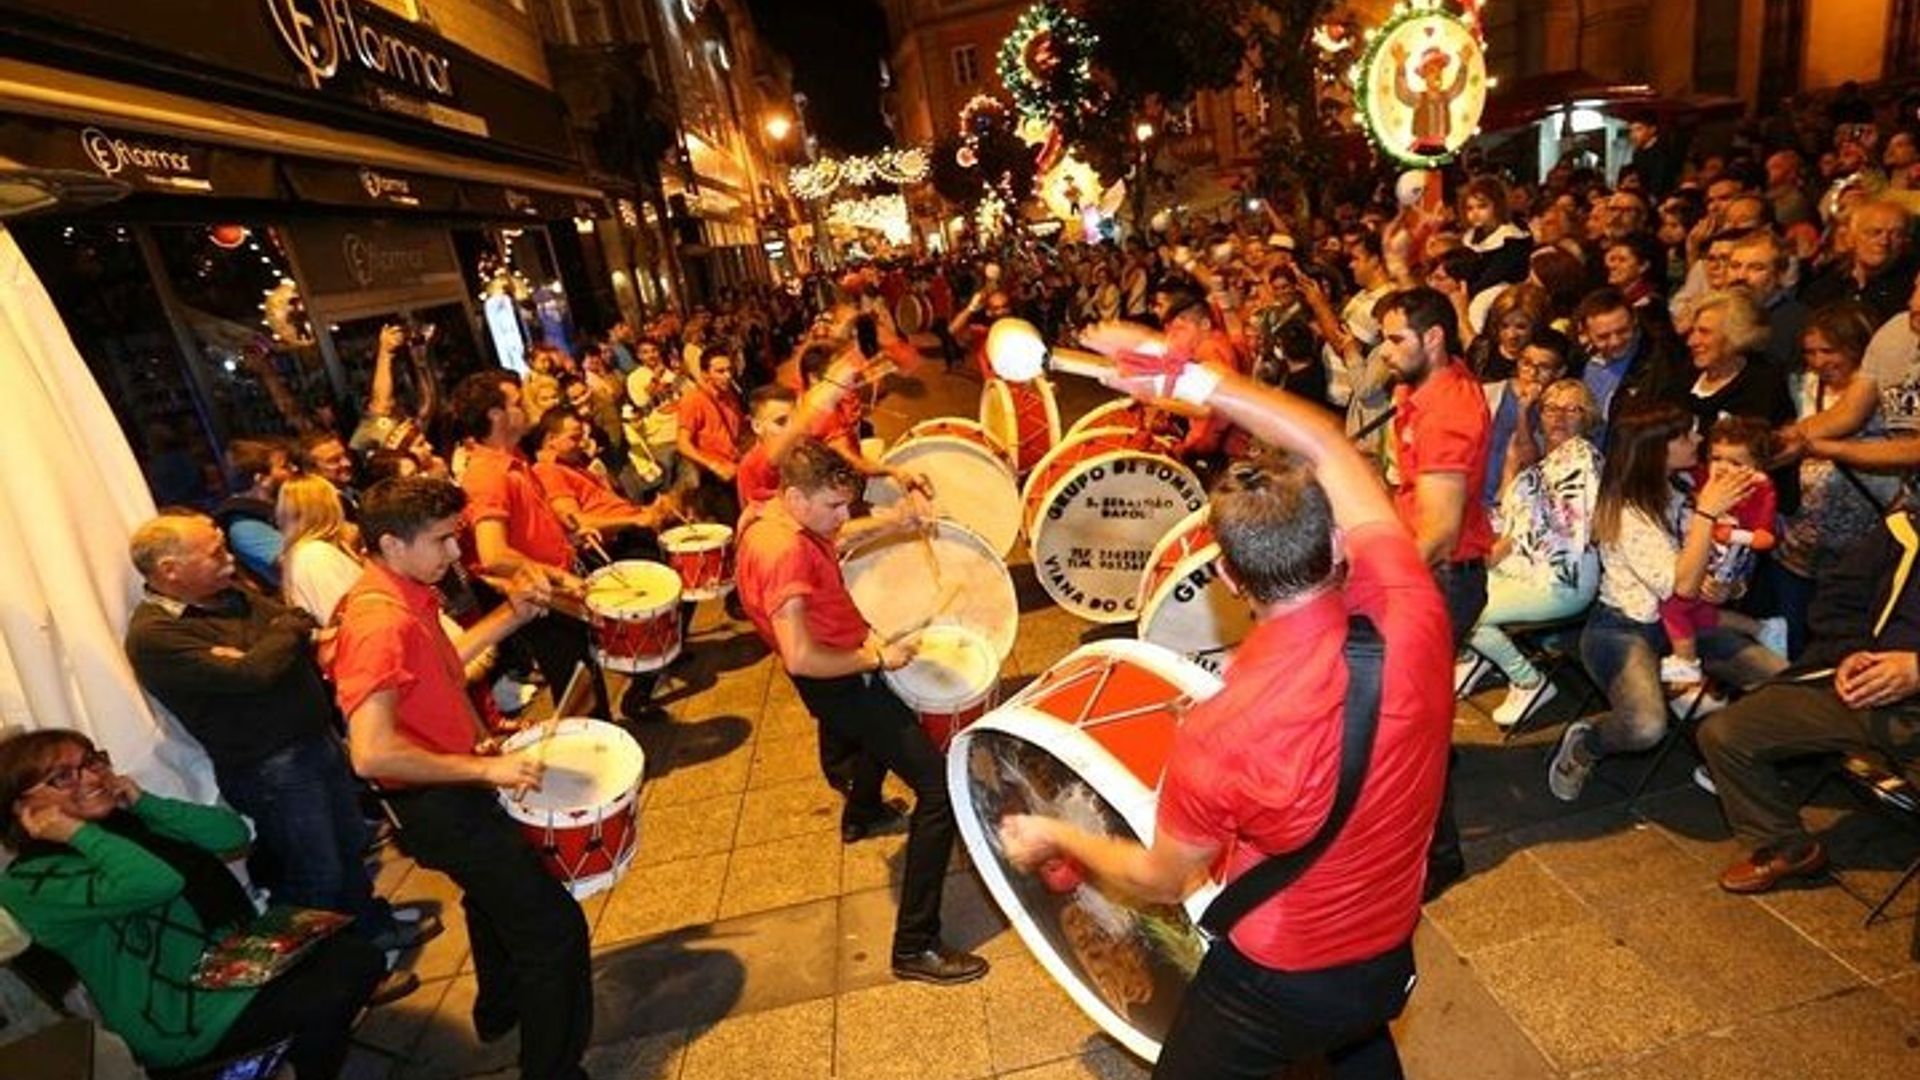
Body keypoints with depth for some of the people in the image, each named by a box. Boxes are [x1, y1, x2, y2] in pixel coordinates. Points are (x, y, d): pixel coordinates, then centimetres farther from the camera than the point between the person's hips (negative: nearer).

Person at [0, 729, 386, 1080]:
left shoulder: (128, 820, 9)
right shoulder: (32, 883, -14)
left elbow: (234, 833, 1)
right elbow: (156, 883, -32)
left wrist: (144, 802, -7)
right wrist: (79, 834, -19)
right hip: (184, 1021, -8)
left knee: (357, 952, -9)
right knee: (326, 1001, -23)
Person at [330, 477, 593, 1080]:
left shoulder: (404, 596, 1)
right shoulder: (382, 623, -29)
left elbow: (444, 659, 16)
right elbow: (371, 754, -35)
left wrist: (515, 613, 3)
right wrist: (485, 768, -29)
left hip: (453, 789, 11)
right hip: (440, 805, -11)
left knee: (495, 893, 33)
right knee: (555, 927, -8)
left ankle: (500, 1007, 56)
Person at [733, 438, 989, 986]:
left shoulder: (766, 514, -1)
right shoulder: (785, 552, -31)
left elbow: (827, 540, 20)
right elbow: (800, 658, -36)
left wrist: (882, 522, 4)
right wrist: (876, 658, -23)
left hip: (848, 666, 11)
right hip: (839, 684, -11)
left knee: (892, 713, 41)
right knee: (940, 786, -14)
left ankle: (861, 814, 65)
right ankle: (915, 946, -8)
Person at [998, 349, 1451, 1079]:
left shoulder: (1218, 736, -36)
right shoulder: (1410, 612, -27)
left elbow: (1161, 882, -15)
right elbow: (1329, 452, -13)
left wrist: (1055, 838, 1)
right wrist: (1198, 381, -15)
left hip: (1278, 982, -4)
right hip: (1391, 960, 5)